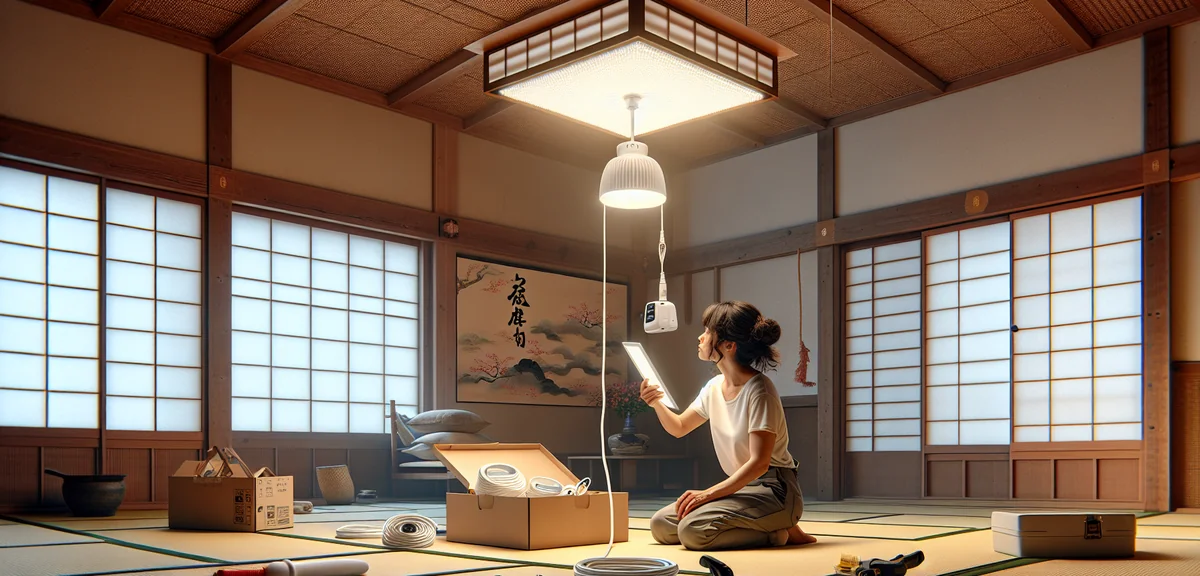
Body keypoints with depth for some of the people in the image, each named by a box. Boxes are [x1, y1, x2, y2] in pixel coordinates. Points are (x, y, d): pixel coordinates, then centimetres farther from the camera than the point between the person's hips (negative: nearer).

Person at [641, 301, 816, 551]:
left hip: (772, 491, -9)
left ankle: (779, 533, -7)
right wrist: (657, 404, -1)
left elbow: (758, 463, -22)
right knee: (661, 525, -4)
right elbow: (679, 427, 20)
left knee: (693, 530, -29)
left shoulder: (759, 391, -18)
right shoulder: (714, 387, 6)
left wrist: (710, 493, -27)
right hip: (741, 487, 9)